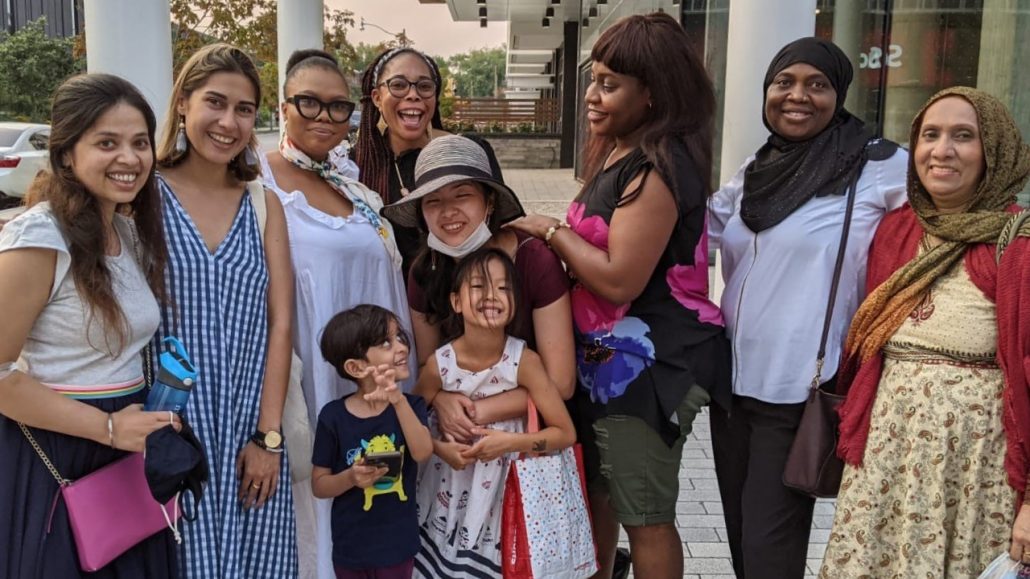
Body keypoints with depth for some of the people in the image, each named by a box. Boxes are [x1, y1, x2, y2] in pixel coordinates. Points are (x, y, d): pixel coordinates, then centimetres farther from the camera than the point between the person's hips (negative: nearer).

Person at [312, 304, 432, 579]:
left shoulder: (410, 405, -6)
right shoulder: (333, 416, -11)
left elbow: (423, 453, -24)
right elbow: (319, 484, -4)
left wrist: (398, 400, -34)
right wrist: (350, 478, -25)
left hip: (397, 544, 1)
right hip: (350, 546, -1)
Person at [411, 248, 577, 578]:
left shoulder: (524, 361, -19)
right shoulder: (440, 364, -15)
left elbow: (566, 433, -14)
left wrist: (510, 442, -24)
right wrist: (440, 448, -15)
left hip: (504, 493, -1)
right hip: (450, 496, 2)